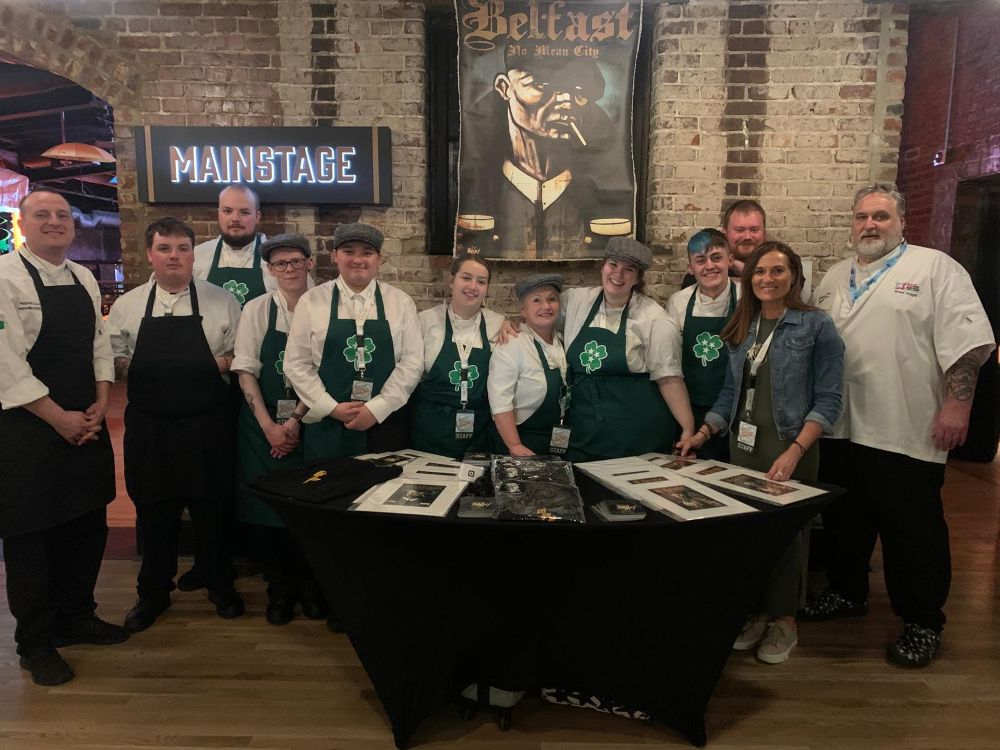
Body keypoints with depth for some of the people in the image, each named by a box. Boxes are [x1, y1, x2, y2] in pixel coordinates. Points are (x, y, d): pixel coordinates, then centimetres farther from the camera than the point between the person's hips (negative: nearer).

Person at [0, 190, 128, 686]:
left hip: (86, 426, 6)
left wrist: (99, 408, -1)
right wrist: (60, 418, -15)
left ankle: (75, 617, 33)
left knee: (88, 525, 14)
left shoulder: (84, 279, 10)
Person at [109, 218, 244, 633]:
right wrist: (138, 372, -7)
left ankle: (220, 586, 29)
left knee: (211, 508, 10)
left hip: (207, 426, -1)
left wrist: (217, 365, -13)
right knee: (153, 510, 11)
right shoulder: (127, 305, 6)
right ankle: (153, 593, 30)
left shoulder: (221, 301, 1)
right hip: (149, 427, 2)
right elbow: (113, 357, 11)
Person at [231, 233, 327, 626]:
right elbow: (245, 371, -3)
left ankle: (309, 584, 22)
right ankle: (280, 587, 22)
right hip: (263, 422, 1)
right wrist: (269, 426, -10)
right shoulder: (256, 310, 0)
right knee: (267, 504, 3)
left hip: (308, 422, 0)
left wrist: (295, 420, -12)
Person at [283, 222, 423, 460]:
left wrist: (376, 409, -10)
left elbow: (412, 361, -2)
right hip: (327, 425, 0)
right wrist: (333, 408, -9)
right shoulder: (311, 301, 2)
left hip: (385, 424, 0)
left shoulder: (401, 302, 3)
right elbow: (297, 363, 1)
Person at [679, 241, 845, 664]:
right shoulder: (741, 329, 9)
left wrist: (795, 451, -21)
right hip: (742, 446, 5)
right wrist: (703, 433, 2)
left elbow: (828, 400, -10)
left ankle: (784, 620, 24)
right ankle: (754, 612, 26)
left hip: (789, 450, -5)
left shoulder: (816, 326, -7)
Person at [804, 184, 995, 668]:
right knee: (845, 520, 17)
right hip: (841, 428, 6)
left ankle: (923, 622, 20)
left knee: (914, 531, 4)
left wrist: (957, 404, -16)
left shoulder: (935, 268, -3)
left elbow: (968, 341, -10)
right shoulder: (835, 279, 14)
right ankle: (847, 593, 36)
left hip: (906, 432, -5)